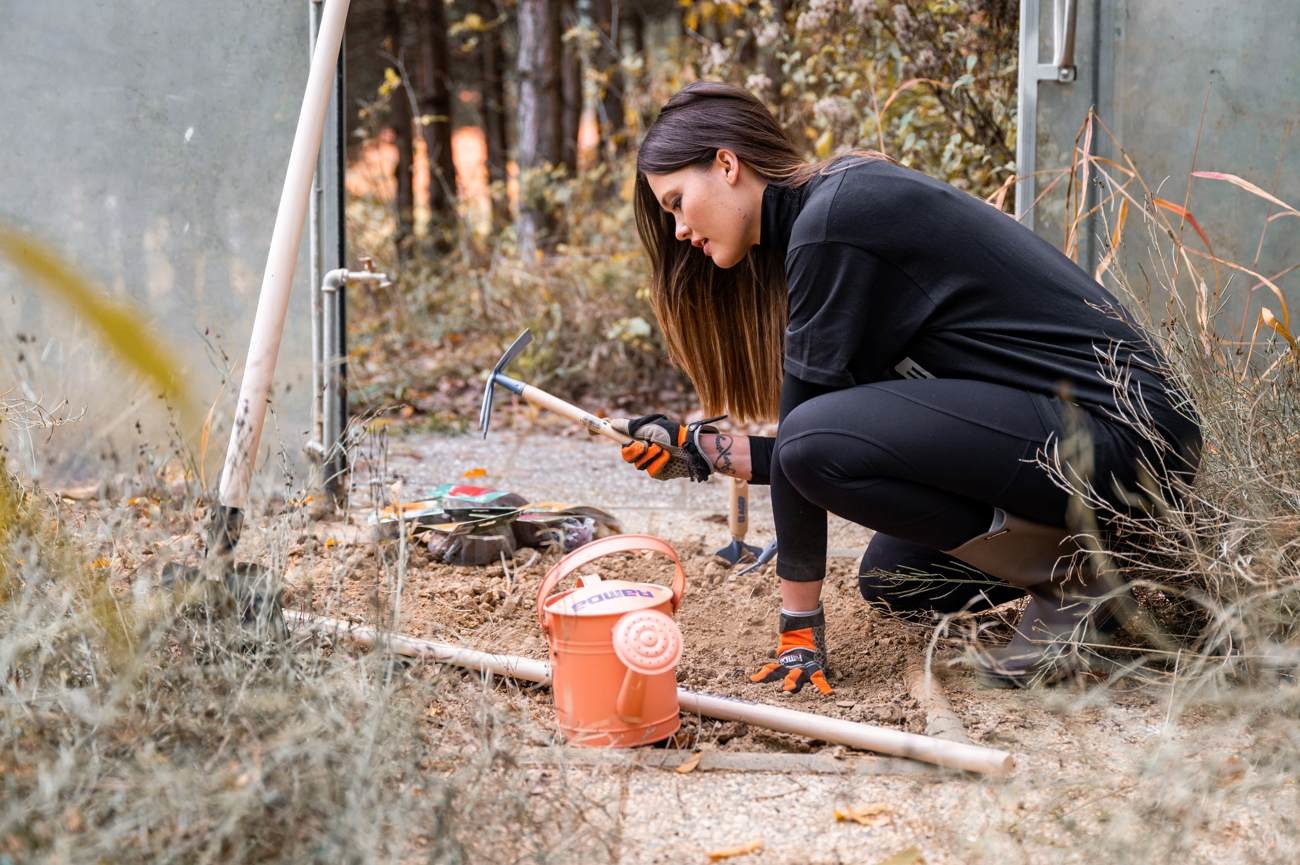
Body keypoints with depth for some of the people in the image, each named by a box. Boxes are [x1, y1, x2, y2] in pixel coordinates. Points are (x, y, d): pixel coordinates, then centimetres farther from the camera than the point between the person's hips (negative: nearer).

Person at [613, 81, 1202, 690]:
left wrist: (800, 624, -12)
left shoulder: (832, 218, -16)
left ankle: (1071, 578, -9)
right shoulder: (852, 201, 13)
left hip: (1117, 432, -10)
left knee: (819, 442, -22)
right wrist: (703, 451, 12)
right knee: (891, 578, 20)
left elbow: (805, 439, -15)